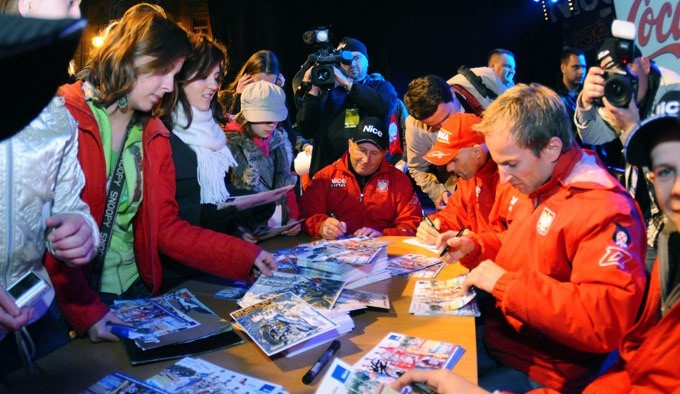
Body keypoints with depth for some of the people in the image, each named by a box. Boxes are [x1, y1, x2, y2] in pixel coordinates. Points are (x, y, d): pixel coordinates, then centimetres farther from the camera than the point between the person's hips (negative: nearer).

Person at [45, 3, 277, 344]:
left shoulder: (155, 136, 7)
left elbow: (166, 227, 4)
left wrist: (247, 257, -5)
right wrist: (84, 310, -20)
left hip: (136, 292, 5)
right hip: (67, 300, -5)